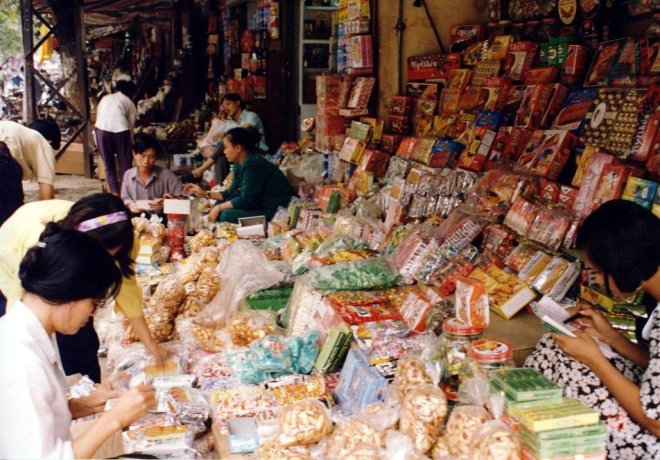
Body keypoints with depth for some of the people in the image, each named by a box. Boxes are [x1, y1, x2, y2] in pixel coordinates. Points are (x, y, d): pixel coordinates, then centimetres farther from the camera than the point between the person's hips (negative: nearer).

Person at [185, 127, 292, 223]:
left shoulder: (252, 164, -21)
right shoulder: (240, 164, 8)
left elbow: (246, 200, -21)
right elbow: (231, 194, 14)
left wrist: (219, 207, -11)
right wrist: (205, 193, 8)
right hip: (261, 205, 10)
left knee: (227, 214, -21)